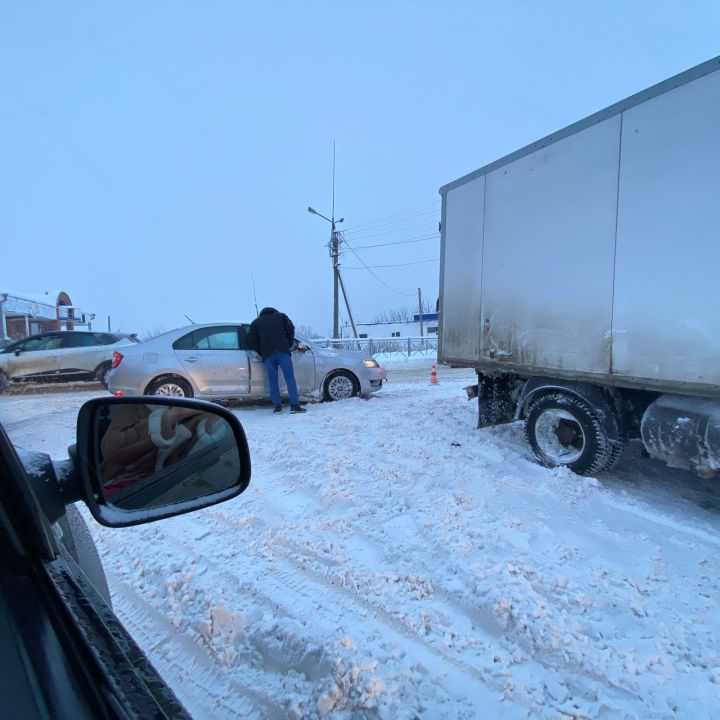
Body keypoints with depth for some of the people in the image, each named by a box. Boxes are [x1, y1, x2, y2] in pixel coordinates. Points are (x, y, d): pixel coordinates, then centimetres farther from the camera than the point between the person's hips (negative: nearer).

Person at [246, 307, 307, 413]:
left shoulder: (255, 322, 23)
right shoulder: (281, 316, 22)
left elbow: (251, 341, 13)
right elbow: (290, 329, 8)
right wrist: (289, 345, 14)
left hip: (267, 354, 1)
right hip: (283, 351, -1)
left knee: (273, 381, 7)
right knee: (290, 378, -3)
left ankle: (278, 406, 4)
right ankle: (294, 405, -9)